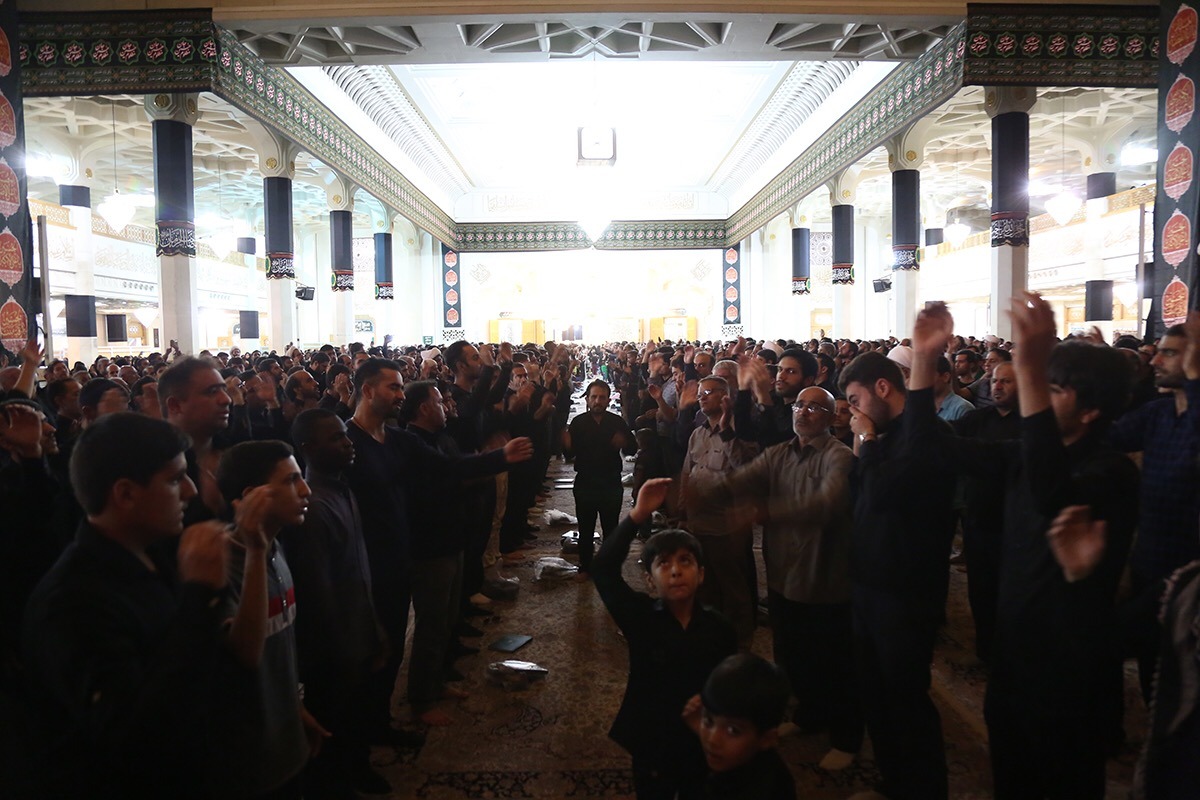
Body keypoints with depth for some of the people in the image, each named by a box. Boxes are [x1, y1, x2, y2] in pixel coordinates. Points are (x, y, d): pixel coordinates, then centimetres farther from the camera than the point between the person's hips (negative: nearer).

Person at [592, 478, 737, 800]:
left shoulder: (720, 628, -14)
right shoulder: (641, 617, -16)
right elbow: (602, 570, -28)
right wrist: (638, 515, -37)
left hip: (704, 747, 1)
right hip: (651, 746, -1)